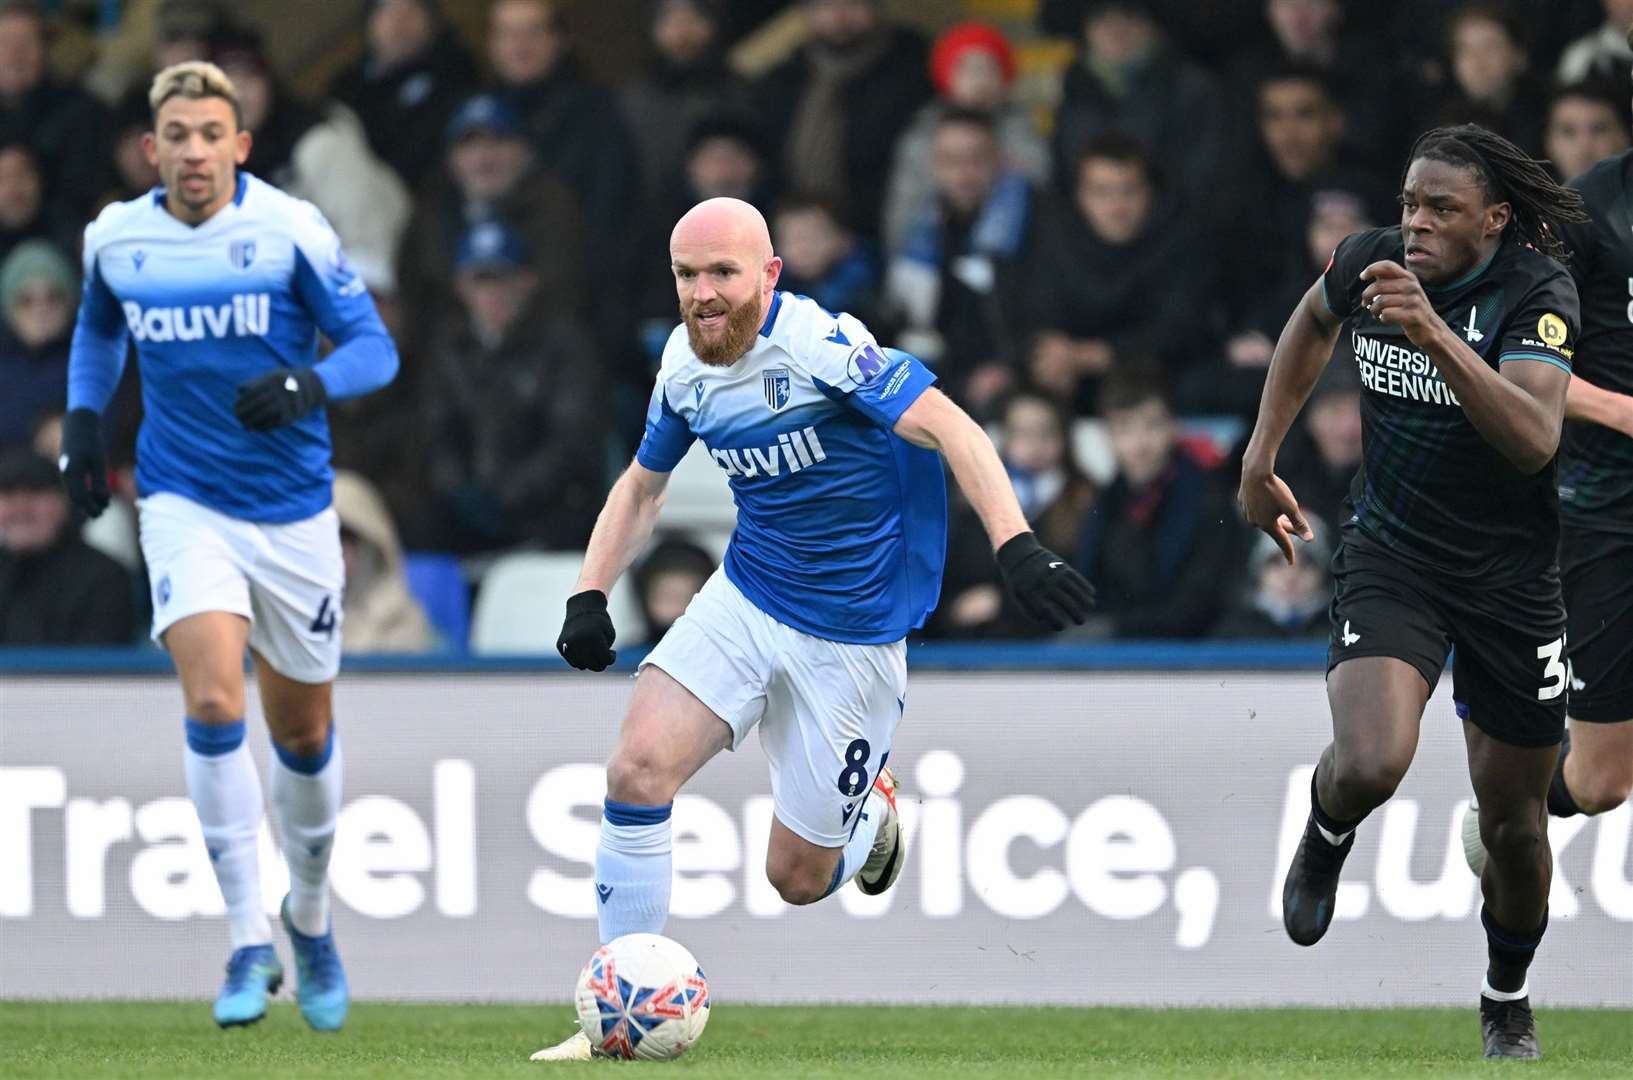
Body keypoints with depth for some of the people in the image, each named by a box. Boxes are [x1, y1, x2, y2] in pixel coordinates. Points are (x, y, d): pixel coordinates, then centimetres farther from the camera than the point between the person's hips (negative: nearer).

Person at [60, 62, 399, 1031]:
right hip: (185, 505, 0)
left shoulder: (291, 229, -10)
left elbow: (373, 348, -9)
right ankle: (251, 945, -16)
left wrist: (304, 387, -28)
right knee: (214, 702, -21)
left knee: (303, 733, 11)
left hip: (294, 511, 0)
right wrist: (83, 417, 8)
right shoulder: (116, 238, 0)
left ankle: (310, 915, 39)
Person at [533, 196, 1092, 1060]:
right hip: (744, 600, 5)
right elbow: (642, 486, 16)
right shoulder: (685, 363, 0)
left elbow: (950, 429, -27)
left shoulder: (819, 344, -22)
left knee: (798, 877, 2)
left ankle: (871, 812, 40)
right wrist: (590, 595, 2)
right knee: (639, 768, -19)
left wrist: (1015, 545, -40)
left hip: (851, 637, -5)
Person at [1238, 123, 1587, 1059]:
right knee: (1371, 763, -26)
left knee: (1514, 815, 10)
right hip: (1391, 554, 1)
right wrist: (1261, 457, 16)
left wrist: (1436, 334, -45)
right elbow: (1315, 323, 19)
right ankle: (1327, 834, 12)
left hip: (1511, 578, -1)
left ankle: (1510, 998, 38)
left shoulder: (1538, 291, -19)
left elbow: (1534, 440, -35)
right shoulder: (1370, 262, -7)